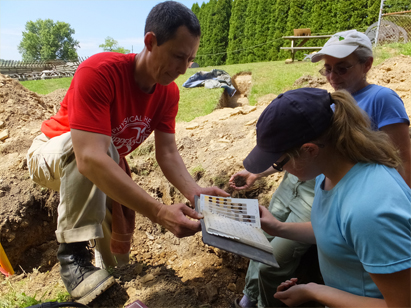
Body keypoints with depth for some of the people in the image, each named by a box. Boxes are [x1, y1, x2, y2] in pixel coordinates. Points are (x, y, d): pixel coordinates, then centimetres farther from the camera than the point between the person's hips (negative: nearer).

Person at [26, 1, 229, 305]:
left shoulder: (169, 91, -15)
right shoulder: (99, 72, -37)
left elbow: (167, 153, -20)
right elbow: (91, 159, -47)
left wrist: (194, 192, -40)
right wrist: (158, 211, -53)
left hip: (108, 164, 6)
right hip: (53, 153, -5)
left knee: (117, 259, -3)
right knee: (95, 143, -41)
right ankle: (73, 254, -29)